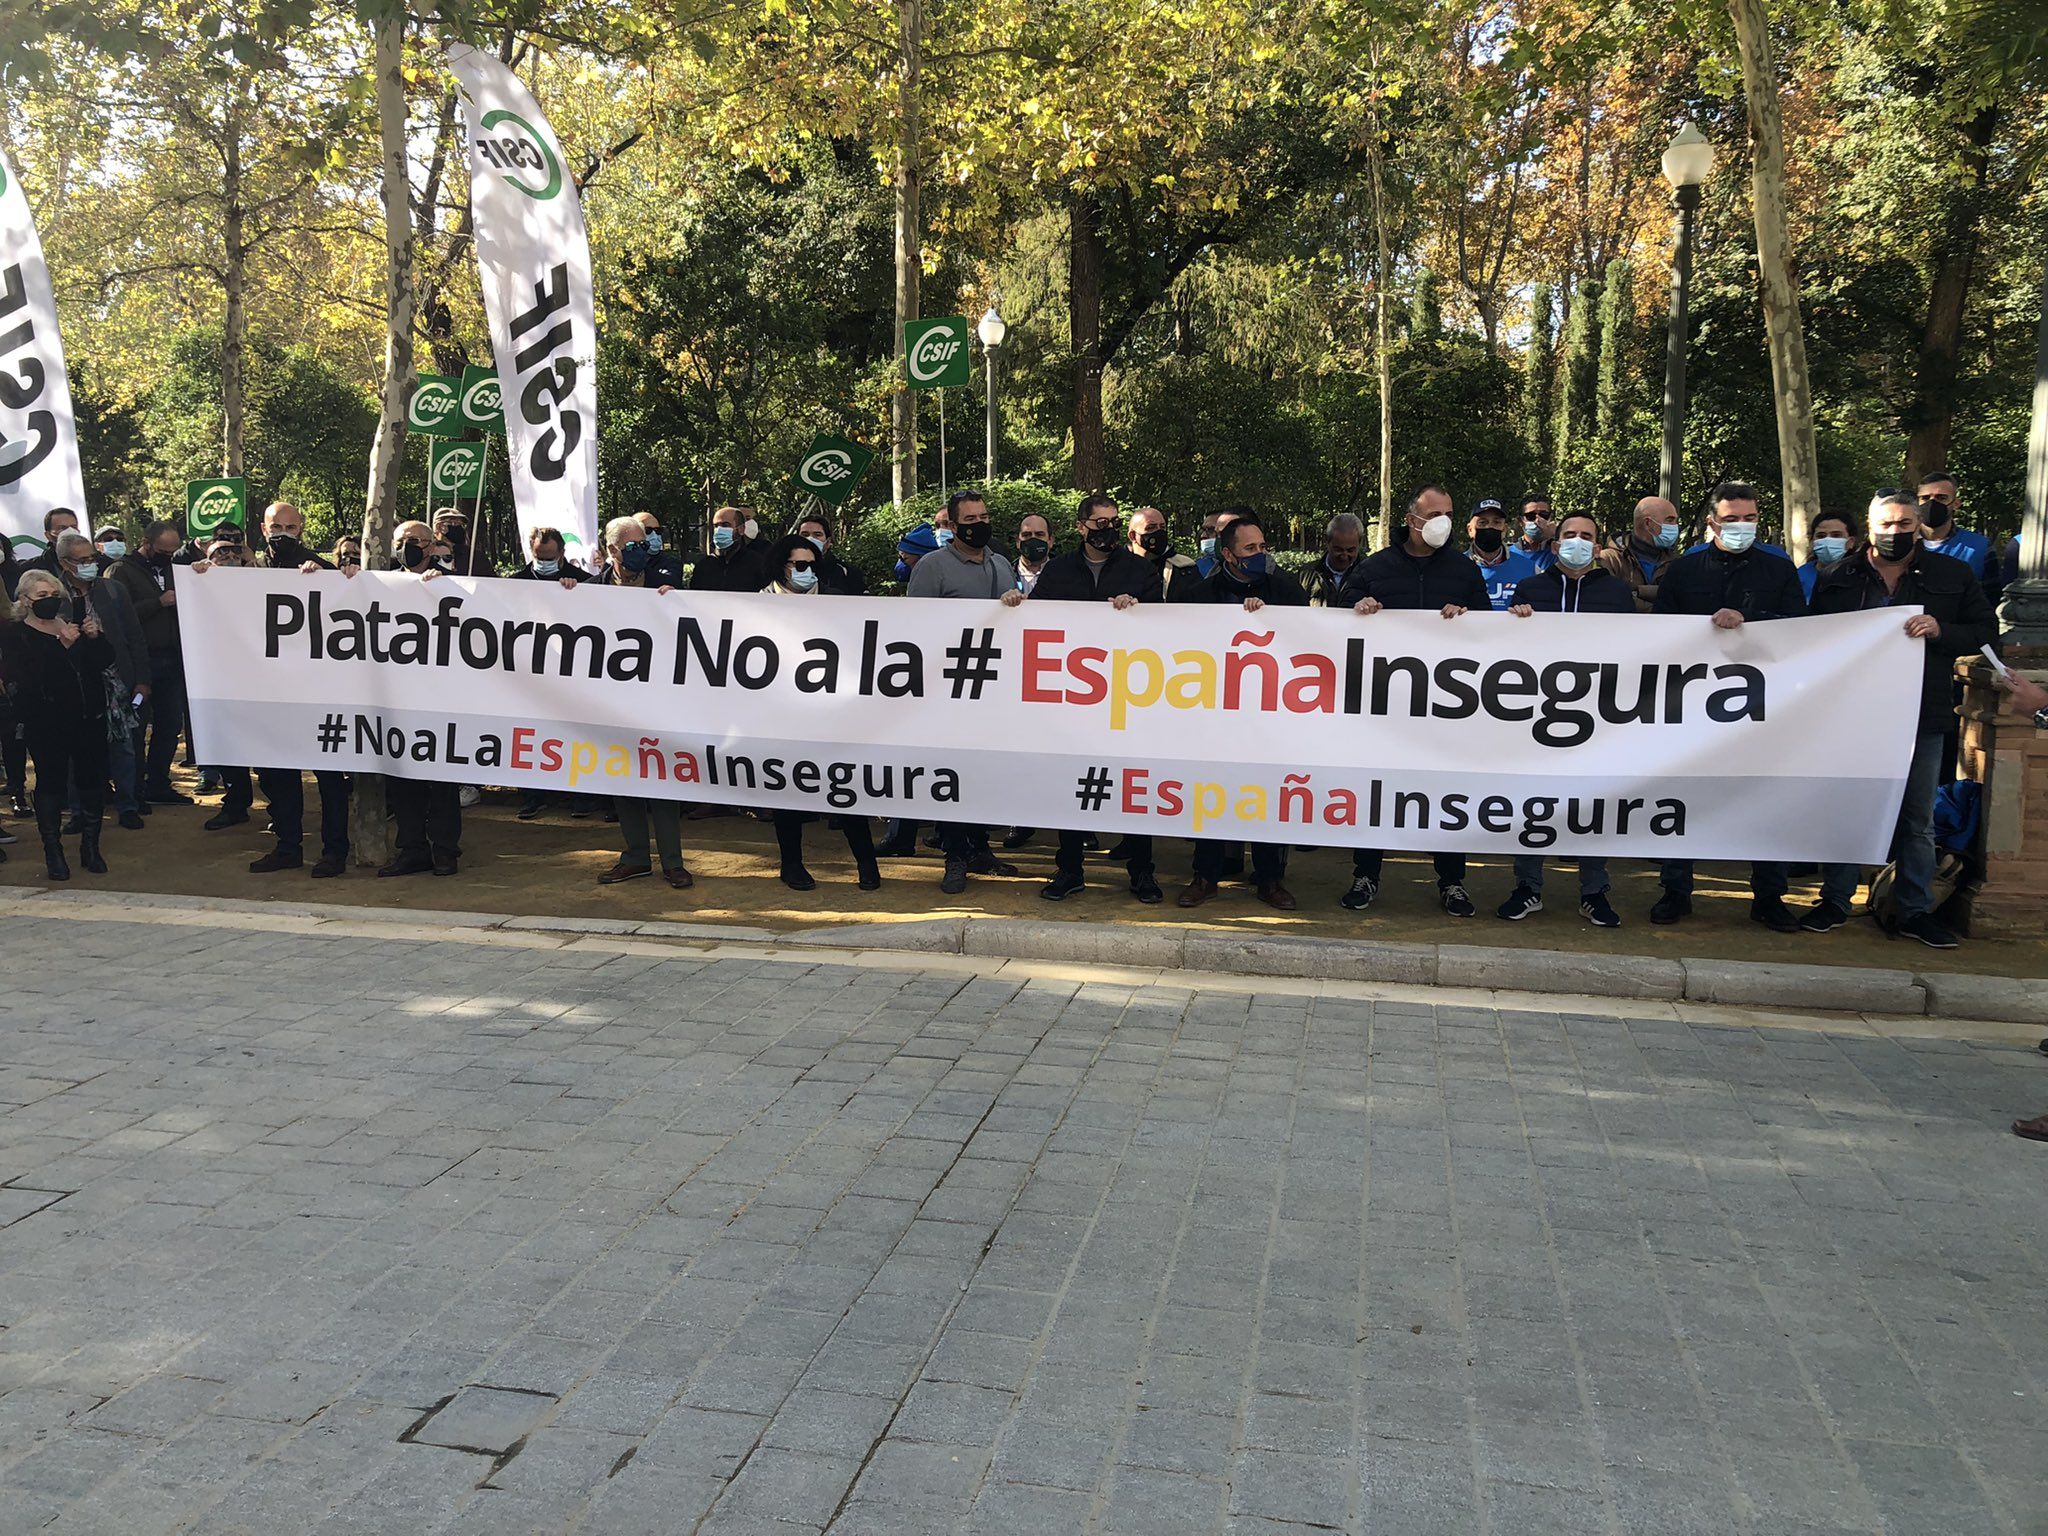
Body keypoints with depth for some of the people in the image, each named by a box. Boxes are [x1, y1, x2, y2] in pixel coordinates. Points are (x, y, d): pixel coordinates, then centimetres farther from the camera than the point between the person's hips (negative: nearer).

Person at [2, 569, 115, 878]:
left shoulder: (74, 624, 13)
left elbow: (107, 660, 10)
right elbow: (25, 678, -18)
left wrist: (95, 637, -10)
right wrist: (61, 645, -24)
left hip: (89, 717, 4)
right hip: (46, 723, -4)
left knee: (93, 778, 4)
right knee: (51, 781, 0)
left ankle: (90, 846, 17)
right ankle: (53, 851, 9)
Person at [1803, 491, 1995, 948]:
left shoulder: (1953, 576, 3)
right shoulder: (1839, 579, 4)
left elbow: (1986, 630, 3)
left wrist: (1940, 631, -16)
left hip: (1922, 716, 0)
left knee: (1918, 819, 8)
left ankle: (1916, 910, 17)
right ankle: (1835, 901, 18)